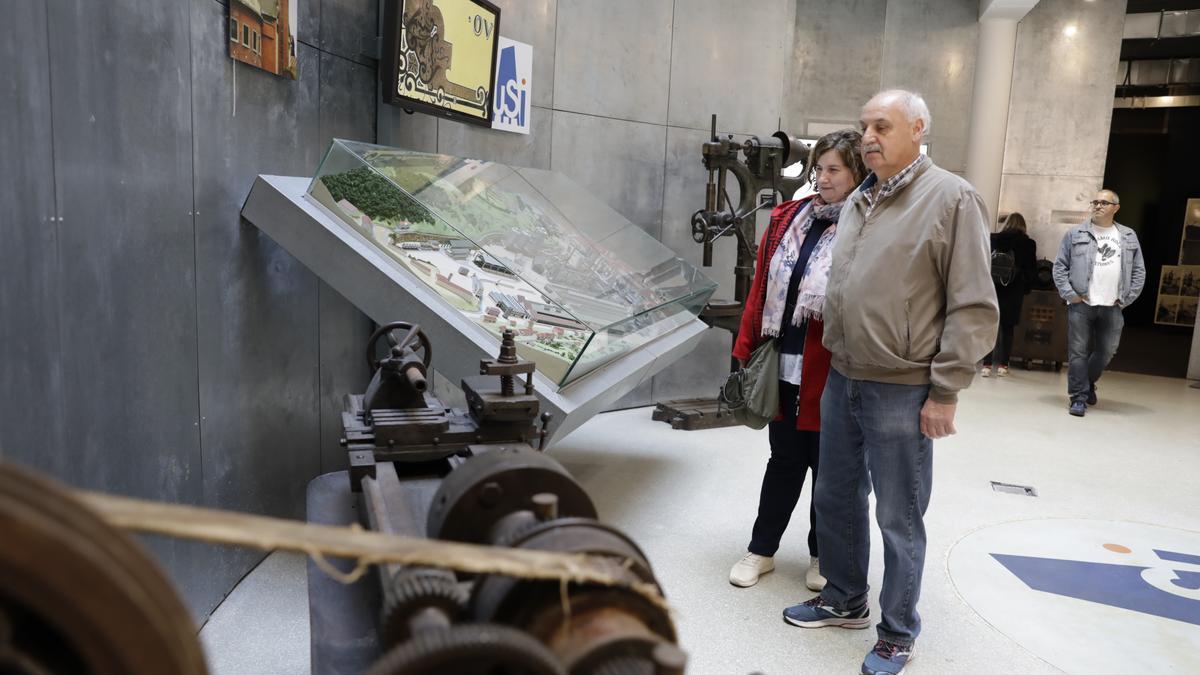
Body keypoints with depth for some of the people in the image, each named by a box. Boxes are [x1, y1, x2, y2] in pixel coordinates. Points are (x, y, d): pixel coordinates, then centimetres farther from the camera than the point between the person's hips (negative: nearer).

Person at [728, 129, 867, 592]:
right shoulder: (788, 219, 7)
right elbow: (762, 286, 8)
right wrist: (748, 348, 7)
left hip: (829, 370, -4)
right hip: (782, 365, 4)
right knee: (784, 460, 17)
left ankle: (823, 557, 32)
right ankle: (761, 550, 29)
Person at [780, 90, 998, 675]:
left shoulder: (951, 199, -9)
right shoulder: (857, 202, 12)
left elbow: (973, 308, -12)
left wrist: (945, 391, -14)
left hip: (901, 392, -7)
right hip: (842, 381, 7)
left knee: (899, 518, 6)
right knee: (837, 499, 18)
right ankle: (845, 600, 38)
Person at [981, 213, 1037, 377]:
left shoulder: (994, 239, -1)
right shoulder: (1028, 243, -1)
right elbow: (1032, 270, 2)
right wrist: (1026, 288, 14)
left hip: (993, 288, 0)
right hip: (1014, 290, 0)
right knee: (1007, 327, 7)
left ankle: (987, 365, -2)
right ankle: (1002, 365, 8)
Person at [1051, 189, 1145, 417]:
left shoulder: (1129, 237, 11)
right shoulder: (1076, 234, 3)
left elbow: (1139, 271, 12)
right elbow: (1060, 266, 1)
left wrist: (1126, 299, 3)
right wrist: (1069, 294, -7)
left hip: (1112, 307, 3)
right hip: (1081, 305, -2)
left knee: (1106, 352, 10)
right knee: (1078, 352, -2)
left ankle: (1088, 383, 35)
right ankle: (1079, 397, 4)